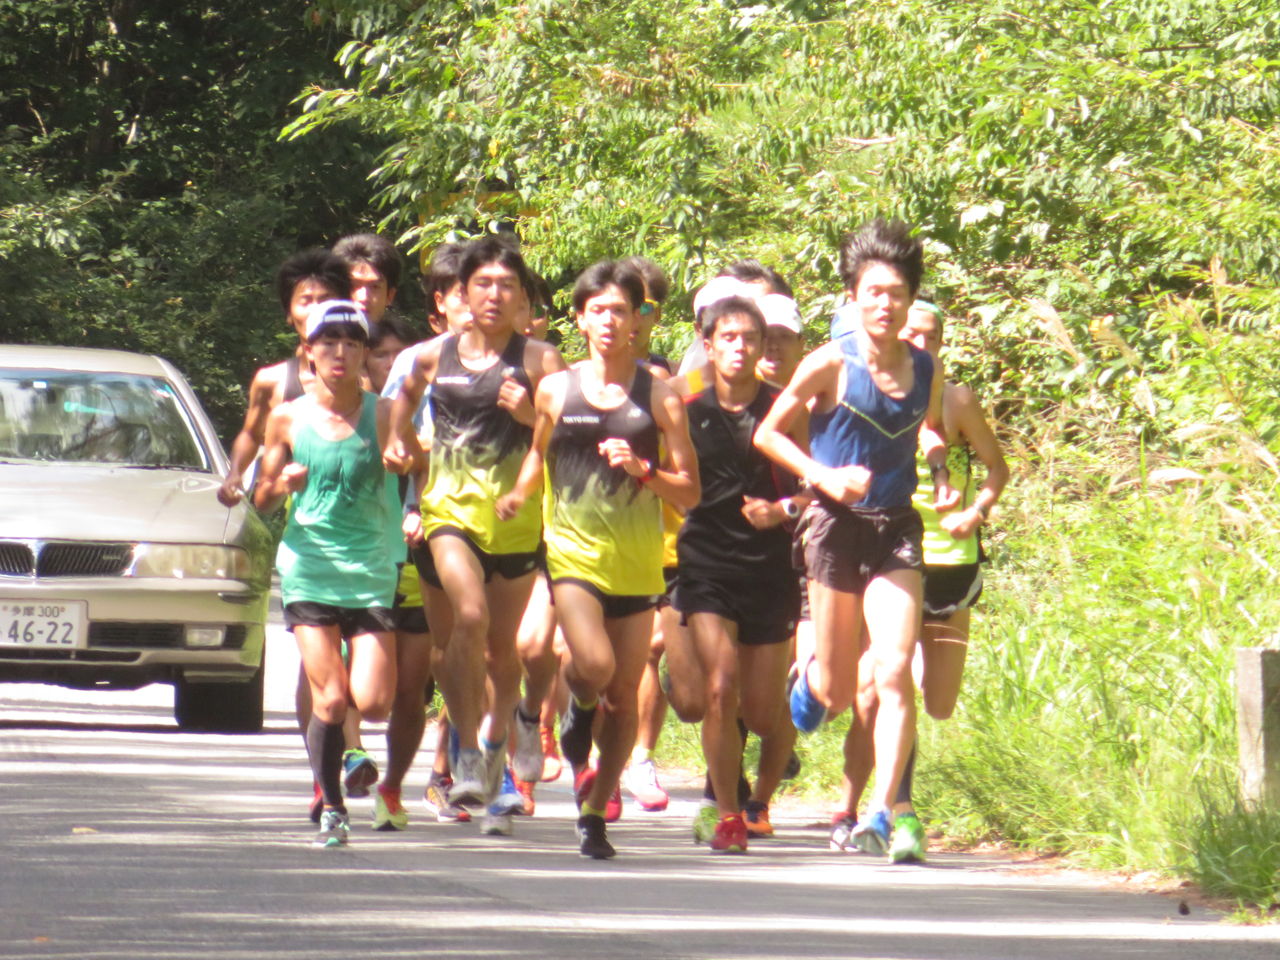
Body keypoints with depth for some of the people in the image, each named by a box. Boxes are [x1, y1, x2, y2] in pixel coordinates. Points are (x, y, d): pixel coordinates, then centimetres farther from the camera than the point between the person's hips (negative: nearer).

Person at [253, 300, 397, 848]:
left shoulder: (380, 415, 2)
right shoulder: (288, 420, 4)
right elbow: (262, 502, 11)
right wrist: (283, 485, -10)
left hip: (370, 570, 0)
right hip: (308, 569, 0)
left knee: (373, 702, -9)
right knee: (331, 700, -10)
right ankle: (331, 811, 5)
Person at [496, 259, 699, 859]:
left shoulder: (658, 395, 3)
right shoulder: (555, 391, 6)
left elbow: (690, 491, 3)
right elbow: (539, 451, 25)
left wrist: (642, 470, -14)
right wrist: (519, 494, 6)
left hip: (638, 561, 1)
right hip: (573, 552, -1)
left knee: (624, 693, 4)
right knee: (594, 666, -23)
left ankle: (594, 813, 17)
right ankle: (579, 712, 13)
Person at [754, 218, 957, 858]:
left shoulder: (924, 369, 4)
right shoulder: (830, 365, -7)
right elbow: (768, 433, 0)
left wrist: (940, 475, 3)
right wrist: (823, 476, -13)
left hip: (896, 530, 2)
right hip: (835, 524, -2)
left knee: (894, 673, -14)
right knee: (838, 692, 5)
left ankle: (882, 812, -14)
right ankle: (808, 676, 42)